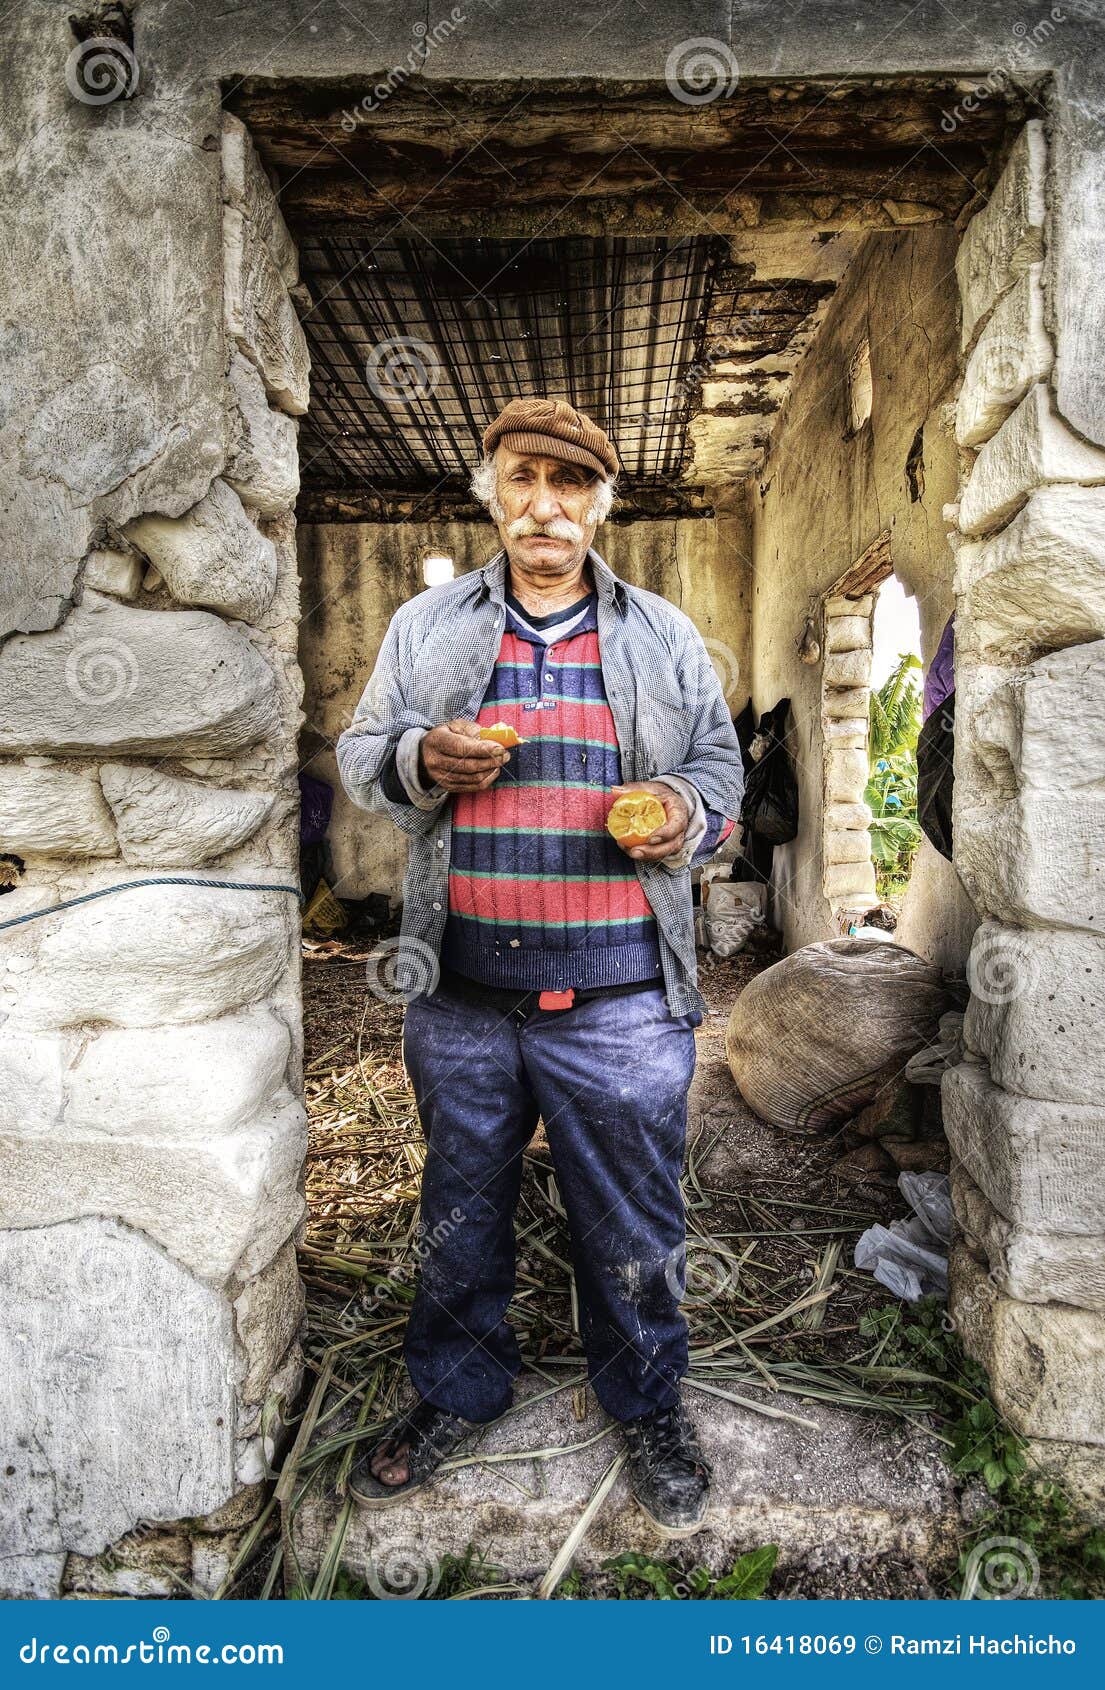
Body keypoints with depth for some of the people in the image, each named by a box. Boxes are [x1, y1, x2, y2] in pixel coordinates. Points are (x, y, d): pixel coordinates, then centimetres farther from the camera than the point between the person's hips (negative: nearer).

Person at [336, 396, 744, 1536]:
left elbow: (721, 769, 11)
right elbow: (359, 752, 11)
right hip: (460, 998, 2)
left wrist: (685, 813, -12)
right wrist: (422, 760, -11)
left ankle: (647, 1404, 37)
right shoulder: (425, 626, 9)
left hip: (619, 1004, -1)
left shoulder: (665, 636, 8)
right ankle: (457, 1390, 41)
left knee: (631, 1218, 11)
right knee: (459, 1205, 18)